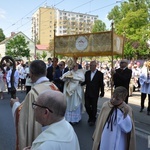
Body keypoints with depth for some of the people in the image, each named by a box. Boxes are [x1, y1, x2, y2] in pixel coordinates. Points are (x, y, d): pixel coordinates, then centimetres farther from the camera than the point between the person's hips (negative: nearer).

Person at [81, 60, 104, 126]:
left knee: (94, 107, 7)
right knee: (87, 106, 6)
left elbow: (101, 84, -5)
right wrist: (80, 84, -10)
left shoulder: (100, 74, -7)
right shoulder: (87, 73, 5)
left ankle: (93, 119, 25)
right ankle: (91, 116, 32)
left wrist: (102, 93, -3)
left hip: (95, 94, -3)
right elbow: (85, 81, 8)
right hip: (87, 93, 4)